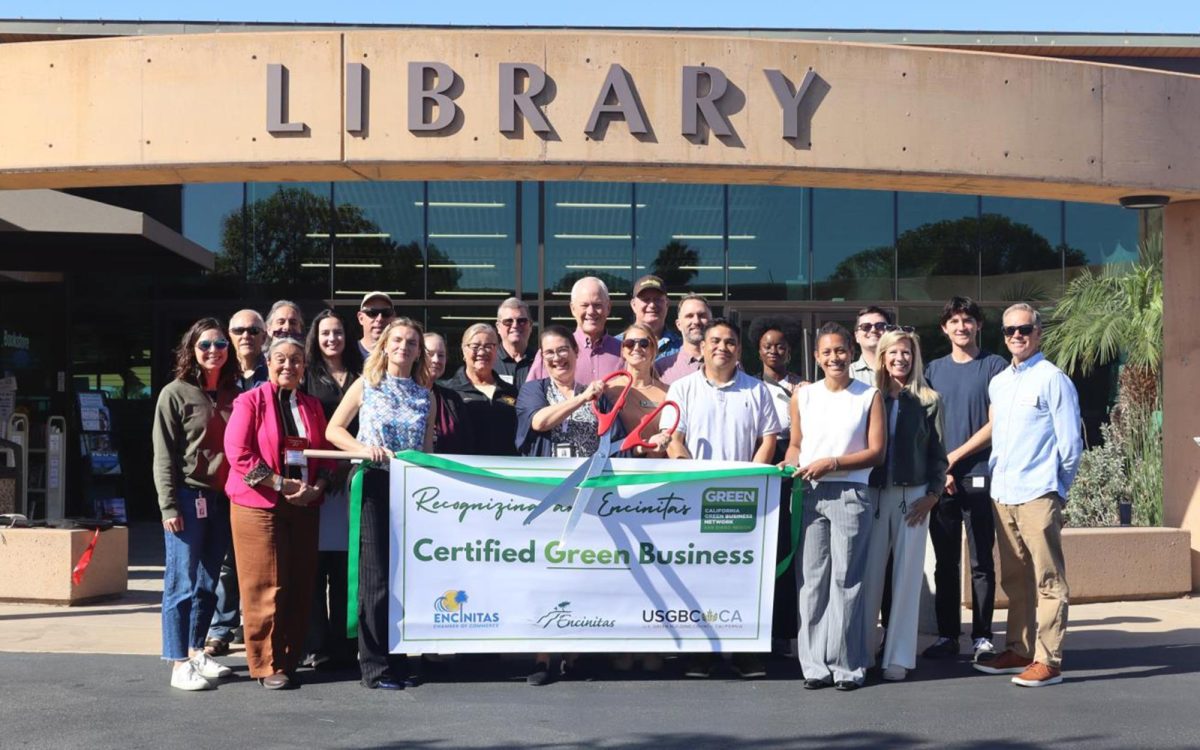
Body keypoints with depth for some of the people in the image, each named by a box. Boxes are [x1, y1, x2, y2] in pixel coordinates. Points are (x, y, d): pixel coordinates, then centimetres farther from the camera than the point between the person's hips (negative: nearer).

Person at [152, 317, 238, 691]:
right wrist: (169, 506, -13)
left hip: (222, 498, 6)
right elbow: (163, 456, -7)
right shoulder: (176, 393, -3)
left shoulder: (232, 396, 13)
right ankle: (180, 664, 0)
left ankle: (195, 651, 23)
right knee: (182, 583, -4)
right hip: (188, 496, -6)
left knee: (208, 583, 12)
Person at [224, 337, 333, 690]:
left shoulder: (312, 406, 15)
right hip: (258, 505, -5)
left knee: (300, 587, 5)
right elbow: (239, 453, -10)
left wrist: (317, 487, -4)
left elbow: (326, 453, 15)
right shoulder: (250, 401, -1)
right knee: (266, 588, -3)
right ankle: (267, 666, 6)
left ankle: (290, 660, 16)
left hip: (304, 506, 5)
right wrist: (281, 483, -15)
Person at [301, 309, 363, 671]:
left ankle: (344, 642, 10)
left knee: (346, 565, 3)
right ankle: (316, 644, 2)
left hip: (350, 481, 2)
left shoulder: (359, 377, 15)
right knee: (316, 564, -3)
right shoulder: (307, 374, 7)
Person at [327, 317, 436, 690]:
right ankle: (376, 667, 2)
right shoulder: (366, 386, 5)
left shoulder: (425, 396, 12)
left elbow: (428, 449, 15)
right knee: (376, 577, -4)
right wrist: (364, 449, -11)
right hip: (374, 486, -3)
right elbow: (333, 430, 6)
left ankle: (397, 660, 15)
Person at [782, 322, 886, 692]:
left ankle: (847, 665, 6)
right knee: (811, 580, 2)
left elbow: (876, 451, 0)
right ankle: (815, 665, 8)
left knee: (846, 579, -1)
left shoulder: (869, 396, 4)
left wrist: (833, 463, -10)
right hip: (809, 494, 3)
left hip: (850, 495, -3)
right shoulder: (803, 396, 13)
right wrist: (789, 465, -2)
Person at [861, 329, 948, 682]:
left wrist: (932, 494, -4)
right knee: (870, 574, 1)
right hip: (874, 494, 0)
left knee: (907, 576, 2)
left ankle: (898, 657, 7)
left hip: (914, 495, 0)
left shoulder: (928, 401, 5)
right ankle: (861, 650, 11)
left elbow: (937, 453, 6)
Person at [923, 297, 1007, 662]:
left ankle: (982, 636, 7)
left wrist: (953, 457, -9)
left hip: (979, 477, -3)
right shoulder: (933, 370, 13)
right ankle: (947, 635, 13)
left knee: (981, 562, 1)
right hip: (939, 479, 3)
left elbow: (996, 424, -5)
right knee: (945, 562, 7)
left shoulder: (994, 366, 2)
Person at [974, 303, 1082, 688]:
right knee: (1014, 580, 14)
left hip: (1038, 495, -7)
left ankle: (1048, 661, 1)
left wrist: (1056, 487, -1)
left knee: (1048, 581, -2)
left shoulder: (1052, 379, -6)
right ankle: (1019, 651, 23)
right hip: (1003, 495, 7)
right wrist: (997, 476, 13)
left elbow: (1070, 443, -6)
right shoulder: (997, 383, 15)